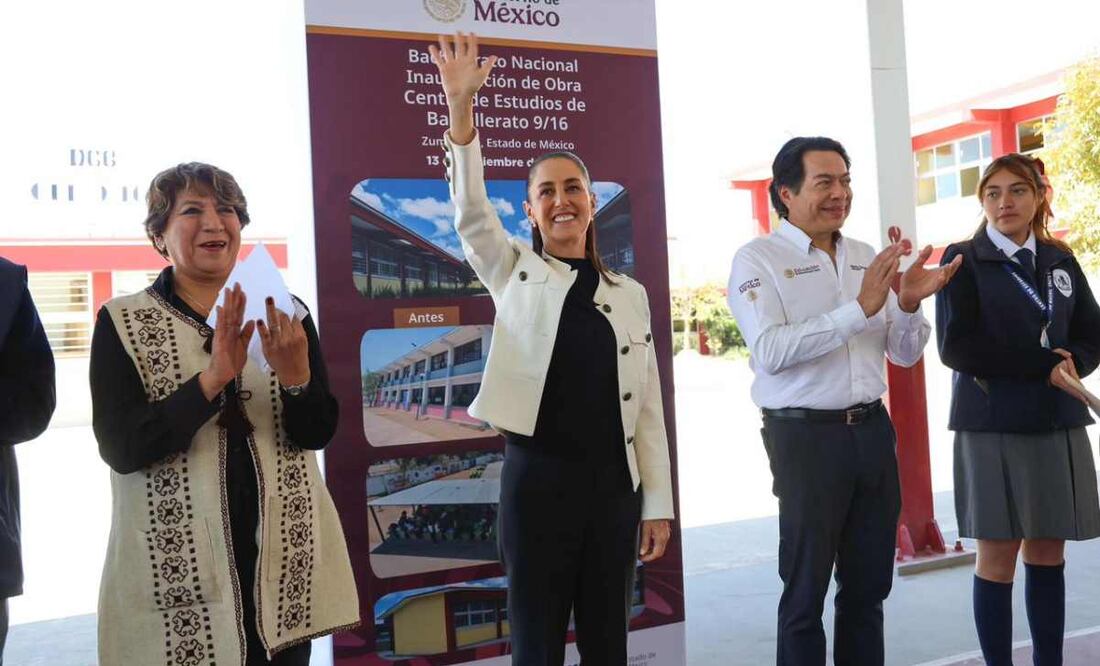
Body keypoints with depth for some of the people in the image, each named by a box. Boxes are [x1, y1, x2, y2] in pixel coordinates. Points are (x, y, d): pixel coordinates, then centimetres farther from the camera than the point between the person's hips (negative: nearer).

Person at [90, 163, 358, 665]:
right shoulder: (122, 322, -3)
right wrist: (214, 376, -24)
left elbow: (317, 434, -3)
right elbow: (120, 449, -13)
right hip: (173, 567, -2)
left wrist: (295, 373, -22)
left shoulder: (282, 314, 2)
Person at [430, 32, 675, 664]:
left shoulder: (630, 293, 7)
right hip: (536, 480, -2)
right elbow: (471, 212, -12)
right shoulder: (514, 273, 4)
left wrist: (658, 504, 3)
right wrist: (462, 107, -24)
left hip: (614, 484, 2)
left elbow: (648, 406, 6)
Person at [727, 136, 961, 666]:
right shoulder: (758, 259, -6)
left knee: (869, 585, 15)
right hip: (805, 436, -5)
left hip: (873, 429, 6)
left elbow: (906, 354, 13)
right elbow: (771, 352, -21)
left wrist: (908, 304, -8)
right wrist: (860, 308, -23)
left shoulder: (867, 258, 11)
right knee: (806, 589, 6)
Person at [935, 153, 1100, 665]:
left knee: (1048, 555, 10)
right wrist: (1045, 365, -14)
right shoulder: (963, 260, -2)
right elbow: (956, 347, -11)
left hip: (1058, 424, 4)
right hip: (992, 426, -4)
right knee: (998, 559, 1)